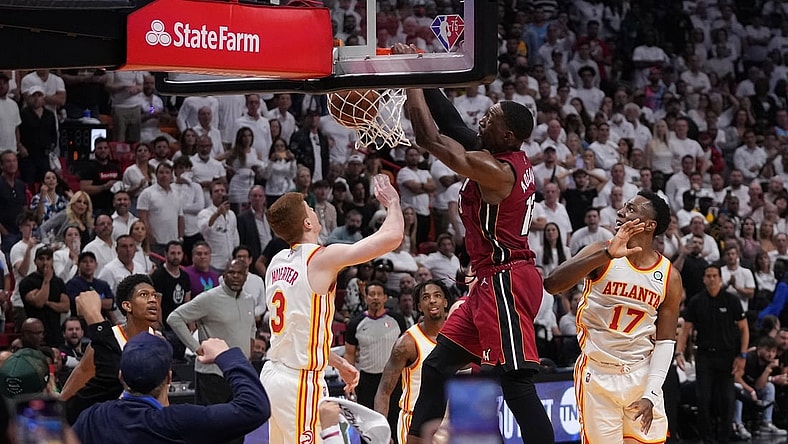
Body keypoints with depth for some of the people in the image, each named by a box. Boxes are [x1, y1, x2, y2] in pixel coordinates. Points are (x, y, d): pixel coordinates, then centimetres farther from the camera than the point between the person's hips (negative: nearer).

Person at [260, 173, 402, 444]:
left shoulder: (277, 262, 10)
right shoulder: (322, 259, -13)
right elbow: (392, 236, -14)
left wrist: (338, 363, 27)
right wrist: (392, 203, 6)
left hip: (274, 374, 8)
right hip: (301, 381, -8)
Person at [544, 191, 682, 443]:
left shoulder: (669, 277, -1)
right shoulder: (602, 254, -8)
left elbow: (665, 341, 2)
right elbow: (552, 285, -25)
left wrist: (650, 394, -11)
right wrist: (607, 255, -36)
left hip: (640, 374, 2)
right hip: (597, 373, -2)